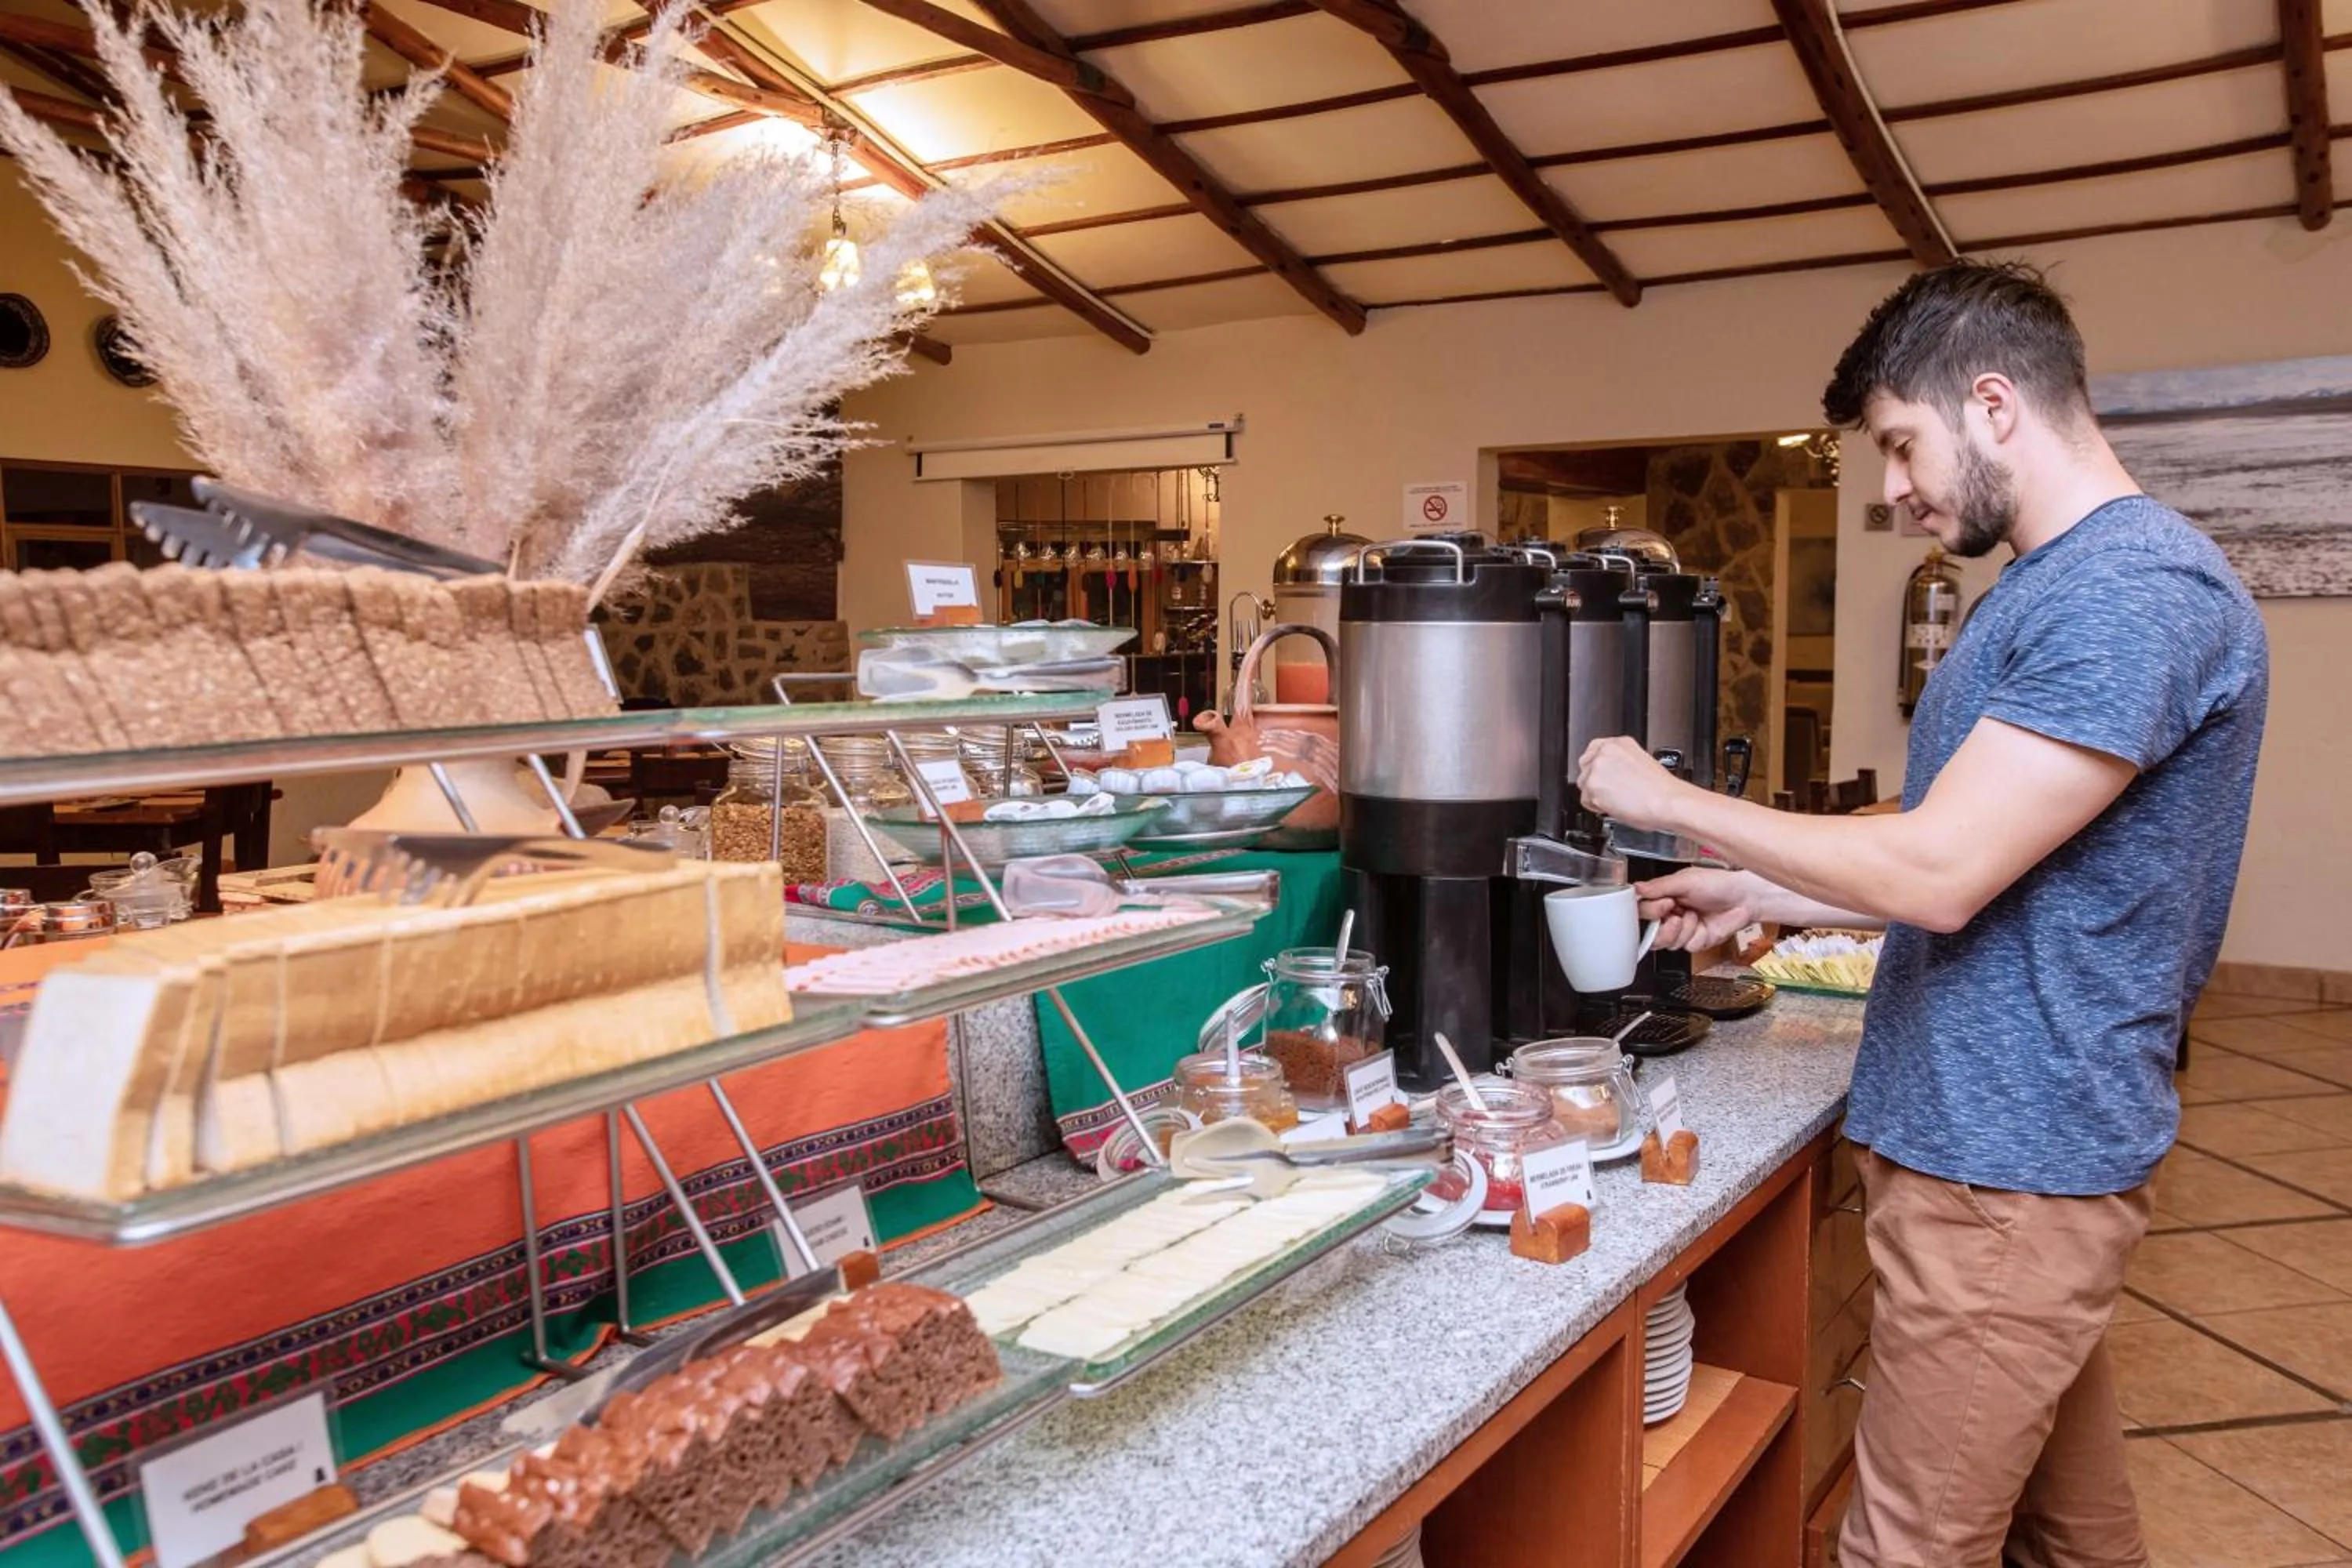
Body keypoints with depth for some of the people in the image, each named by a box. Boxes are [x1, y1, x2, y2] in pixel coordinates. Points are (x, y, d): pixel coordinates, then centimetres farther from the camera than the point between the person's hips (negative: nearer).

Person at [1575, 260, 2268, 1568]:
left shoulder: (2135, 592, -19)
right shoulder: (2062, 586, 14)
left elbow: (1938, 871, -24)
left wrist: (1671, 801, -13)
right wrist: (1758, 897, 12)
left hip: (2007, 1163, -10)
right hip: (2021, 1144, 10)